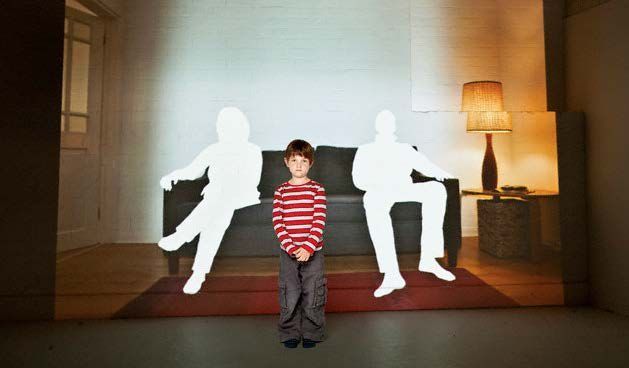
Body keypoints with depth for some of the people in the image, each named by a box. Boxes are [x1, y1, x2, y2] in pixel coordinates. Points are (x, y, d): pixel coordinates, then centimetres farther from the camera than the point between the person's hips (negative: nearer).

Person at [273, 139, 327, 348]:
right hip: (287, 252, 1)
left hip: (313, 251, -1)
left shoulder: (317, 189, -2)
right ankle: (290, 334, 27)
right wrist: (291, 247, -14)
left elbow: (319, 222, -8)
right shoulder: (281, 191, 3)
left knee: (312, 294, 7)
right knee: (289, 295, 8)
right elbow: (277, 223, -3)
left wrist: (308, 247, -17)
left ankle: (311, 333, 26)